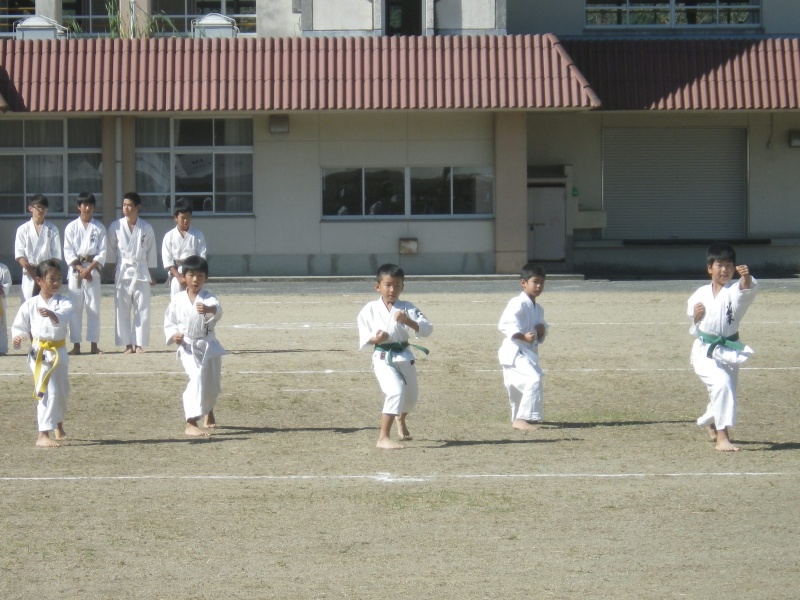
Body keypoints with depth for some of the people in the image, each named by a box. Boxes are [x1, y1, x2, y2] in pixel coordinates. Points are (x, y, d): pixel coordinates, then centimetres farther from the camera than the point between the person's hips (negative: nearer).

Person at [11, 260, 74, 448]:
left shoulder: (64, 302, -3)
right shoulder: (30, 305, -5)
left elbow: (63, 318, -24)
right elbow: (19, 326, 5)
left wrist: (52, 314, -45)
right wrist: (18, 337, -16)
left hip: (59, 352, 4)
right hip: (40, 353, -4)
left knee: (61, 391, 20)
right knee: (48, 391, -17)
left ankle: (59, 428, 46)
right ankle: (43, 435, -17)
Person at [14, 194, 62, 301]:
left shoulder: (52, 229, 4)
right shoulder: (23, 229, 3)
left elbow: (56, 254, 2)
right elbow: (19, 254, -1)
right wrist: (30, 270, -12)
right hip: (29, 275, 0)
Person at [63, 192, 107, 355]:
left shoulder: (99, 228, 4)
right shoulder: (71, 227, 4)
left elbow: (102, 252, -1)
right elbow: (68, 252, -1)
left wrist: (89, 269, -12)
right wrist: (80, 268, -12)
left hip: (93, 270, 0)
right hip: (75, 270, 0)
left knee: (94, 307, -1)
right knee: (75, 308, -1)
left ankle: (94, 344, 2)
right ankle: (76, 345, 1)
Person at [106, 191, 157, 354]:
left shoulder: (146, 228, 0)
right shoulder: (116, 227, -2)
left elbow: (151, 252, 7)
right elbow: (110, 250, 7)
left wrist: (150, 274, 8)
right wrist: (112, 270, 5)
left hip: (141, 271, 0)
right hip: (122, 271, 0)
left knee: (142, 309, 0)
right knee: (122, 310, 0)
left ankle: (139, 344, 6)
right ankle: (127, 344, 6)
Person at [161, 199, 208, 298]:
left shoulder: (197, 234, 2)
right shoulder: (169, 236, 0)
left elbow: (201, 257, 1)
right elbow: (167, 260, -3)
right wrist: (179, 277, -11)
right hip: (176, 276, 0)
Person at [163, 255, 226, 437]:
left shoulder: (208, 298, -6)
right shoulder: (178, 300, -2)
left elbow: (217, 310, -30)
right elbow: (169, 323, 8)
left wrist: (209, 309, -54)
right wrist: (173, 335, -13)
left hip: (208, 346, 2)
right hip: (188, 348, -2)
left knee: (212, 385, 17)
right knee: (197, 378, -26)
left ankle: (208, 412, 52)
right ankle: (191, 424, -31)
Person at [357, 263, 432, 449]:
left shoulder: (407, 308, -2)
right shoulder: (370, 309, -6)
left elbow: (427, 329, -10)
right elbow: (363, 338, -3)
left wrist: (409, 321, -27)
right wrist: (375, 339, -24)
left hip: (404, 357, 4)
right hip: (383, 357, -4)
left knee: (411, 396, 20)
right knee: (396, 390, -27)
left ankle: (400, 419, 57)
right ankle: (383, 438, -22)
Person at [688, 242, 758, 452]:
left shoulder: (735, 290, -7)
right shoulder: (700, 295, 0)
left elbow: (747, 289, -32)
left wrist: (746, 277, -54)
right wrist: (696, 317, -11)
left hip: (728, 351, 2)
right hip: (704, 351, -2)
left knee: (723, 393, 16)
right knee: (722, 382, -26)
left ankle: (710, 422, 51)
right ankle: (721, 437, -24)